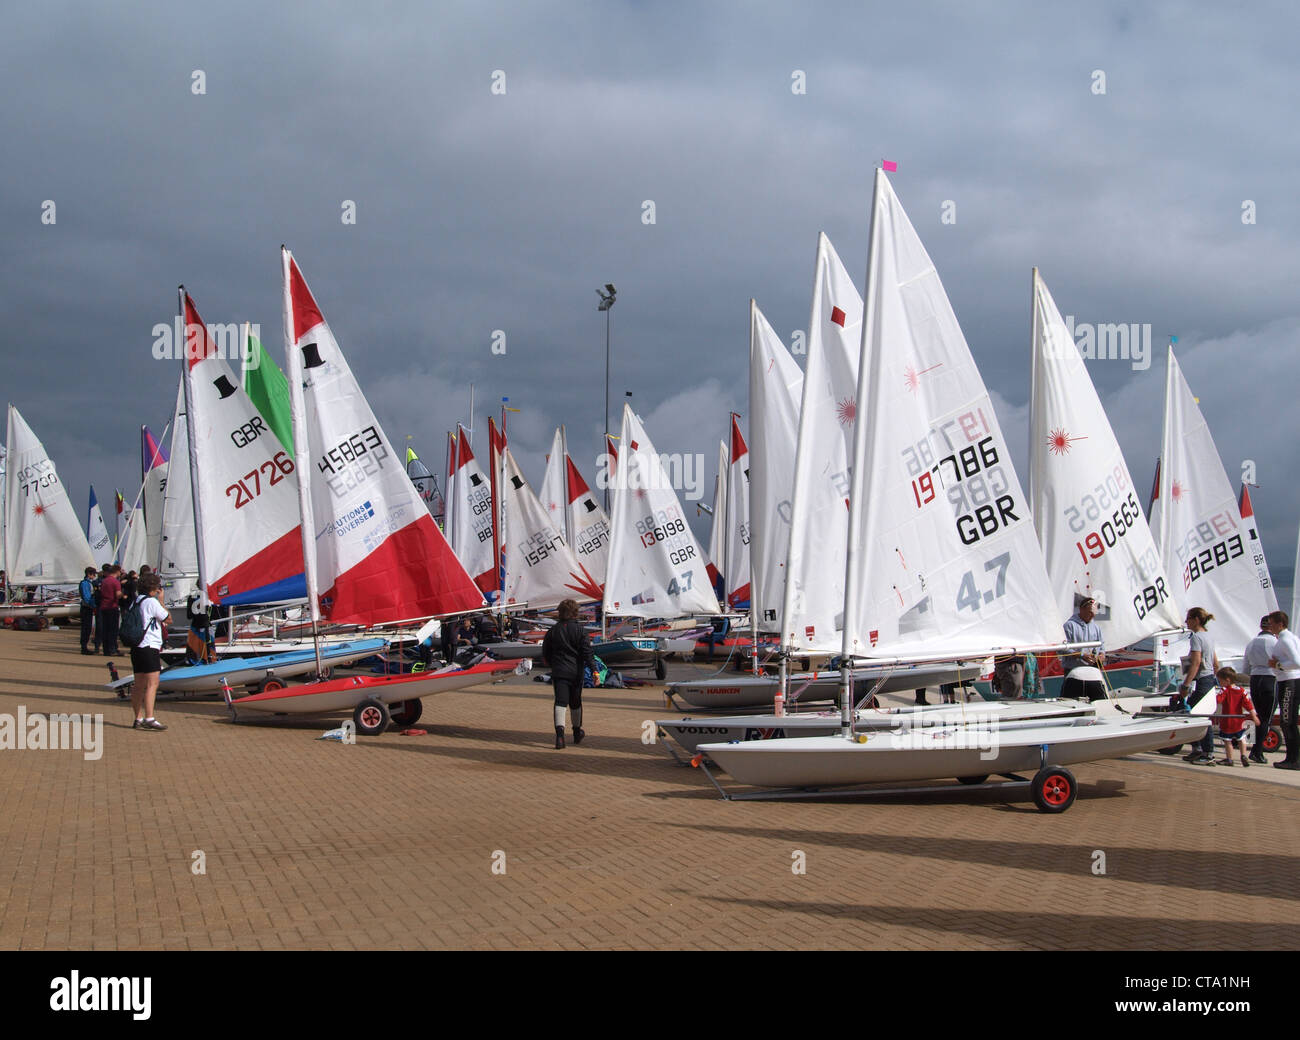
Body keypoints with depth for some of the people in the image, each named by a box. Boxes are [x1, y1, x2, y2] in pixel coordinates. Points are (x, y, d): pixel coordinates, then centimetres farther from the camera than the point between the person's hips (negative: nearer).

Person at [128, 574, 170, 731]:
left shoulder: (135, 602, 15)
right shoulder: (151, 602, -10)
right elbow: (168, 619, -3)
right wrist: (161, 601, 7)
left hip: (136, 646, 9)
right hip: (149, 646, -9)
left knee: (139, 684, 11)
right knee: (152, 683, -13)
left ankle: (138, 719, 14)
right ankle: (149, 718, -22)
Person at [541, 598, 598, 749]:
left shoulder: (553, 630, 4)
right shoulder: (581, 631, -3)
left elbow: (545, 653, 13)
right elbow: (588, 652, -12)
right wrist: (594, 671, -14)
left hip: (558, 672, 0)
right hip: (576, 672, 0)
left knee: (560, 702, -8)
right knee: (576, 703, 16)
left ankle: (559, 732, -29)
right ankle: (577, 733, 33)